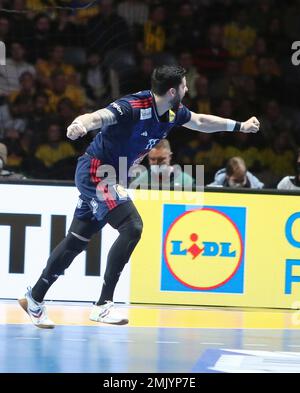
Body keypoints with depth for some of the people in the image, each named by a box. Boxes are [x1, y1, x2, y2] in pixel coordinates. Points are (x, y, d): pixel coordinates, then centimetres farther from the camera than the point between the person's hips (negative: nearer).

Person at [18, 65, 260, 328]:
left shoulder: (174, 113, 0)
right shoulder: (133, 107, -27)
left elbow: (200, 122, 21)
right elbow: (97, 117, -43)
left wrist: (239, 126, 27)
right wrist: (81, 124, -65)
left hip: (113, 177, 9)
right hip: (95, 171, -9)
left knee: (78, 239, 13)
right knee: (132, 227, -21)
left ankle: (34, 299, 25)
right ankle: (103, 305, -18)